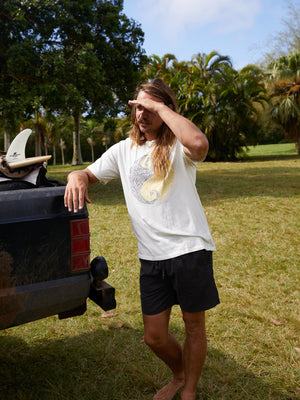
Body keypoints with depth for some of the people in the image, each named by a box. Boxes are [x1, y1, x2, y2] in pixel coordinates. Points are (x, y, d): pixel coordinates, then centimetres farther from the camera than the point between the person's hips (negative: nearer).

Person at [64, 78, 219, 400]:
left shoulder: (177, 144, -5)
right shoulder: (124, 150, 10)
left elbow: (199, 144, -30)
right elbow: (89, 174, 16)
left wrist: (160, 107, -20)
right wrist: (77, 176, -9)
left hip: (190, 249, -4)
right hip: (151, 256, 4)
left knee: (194, 326, 12)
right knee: (154, 336, 12)